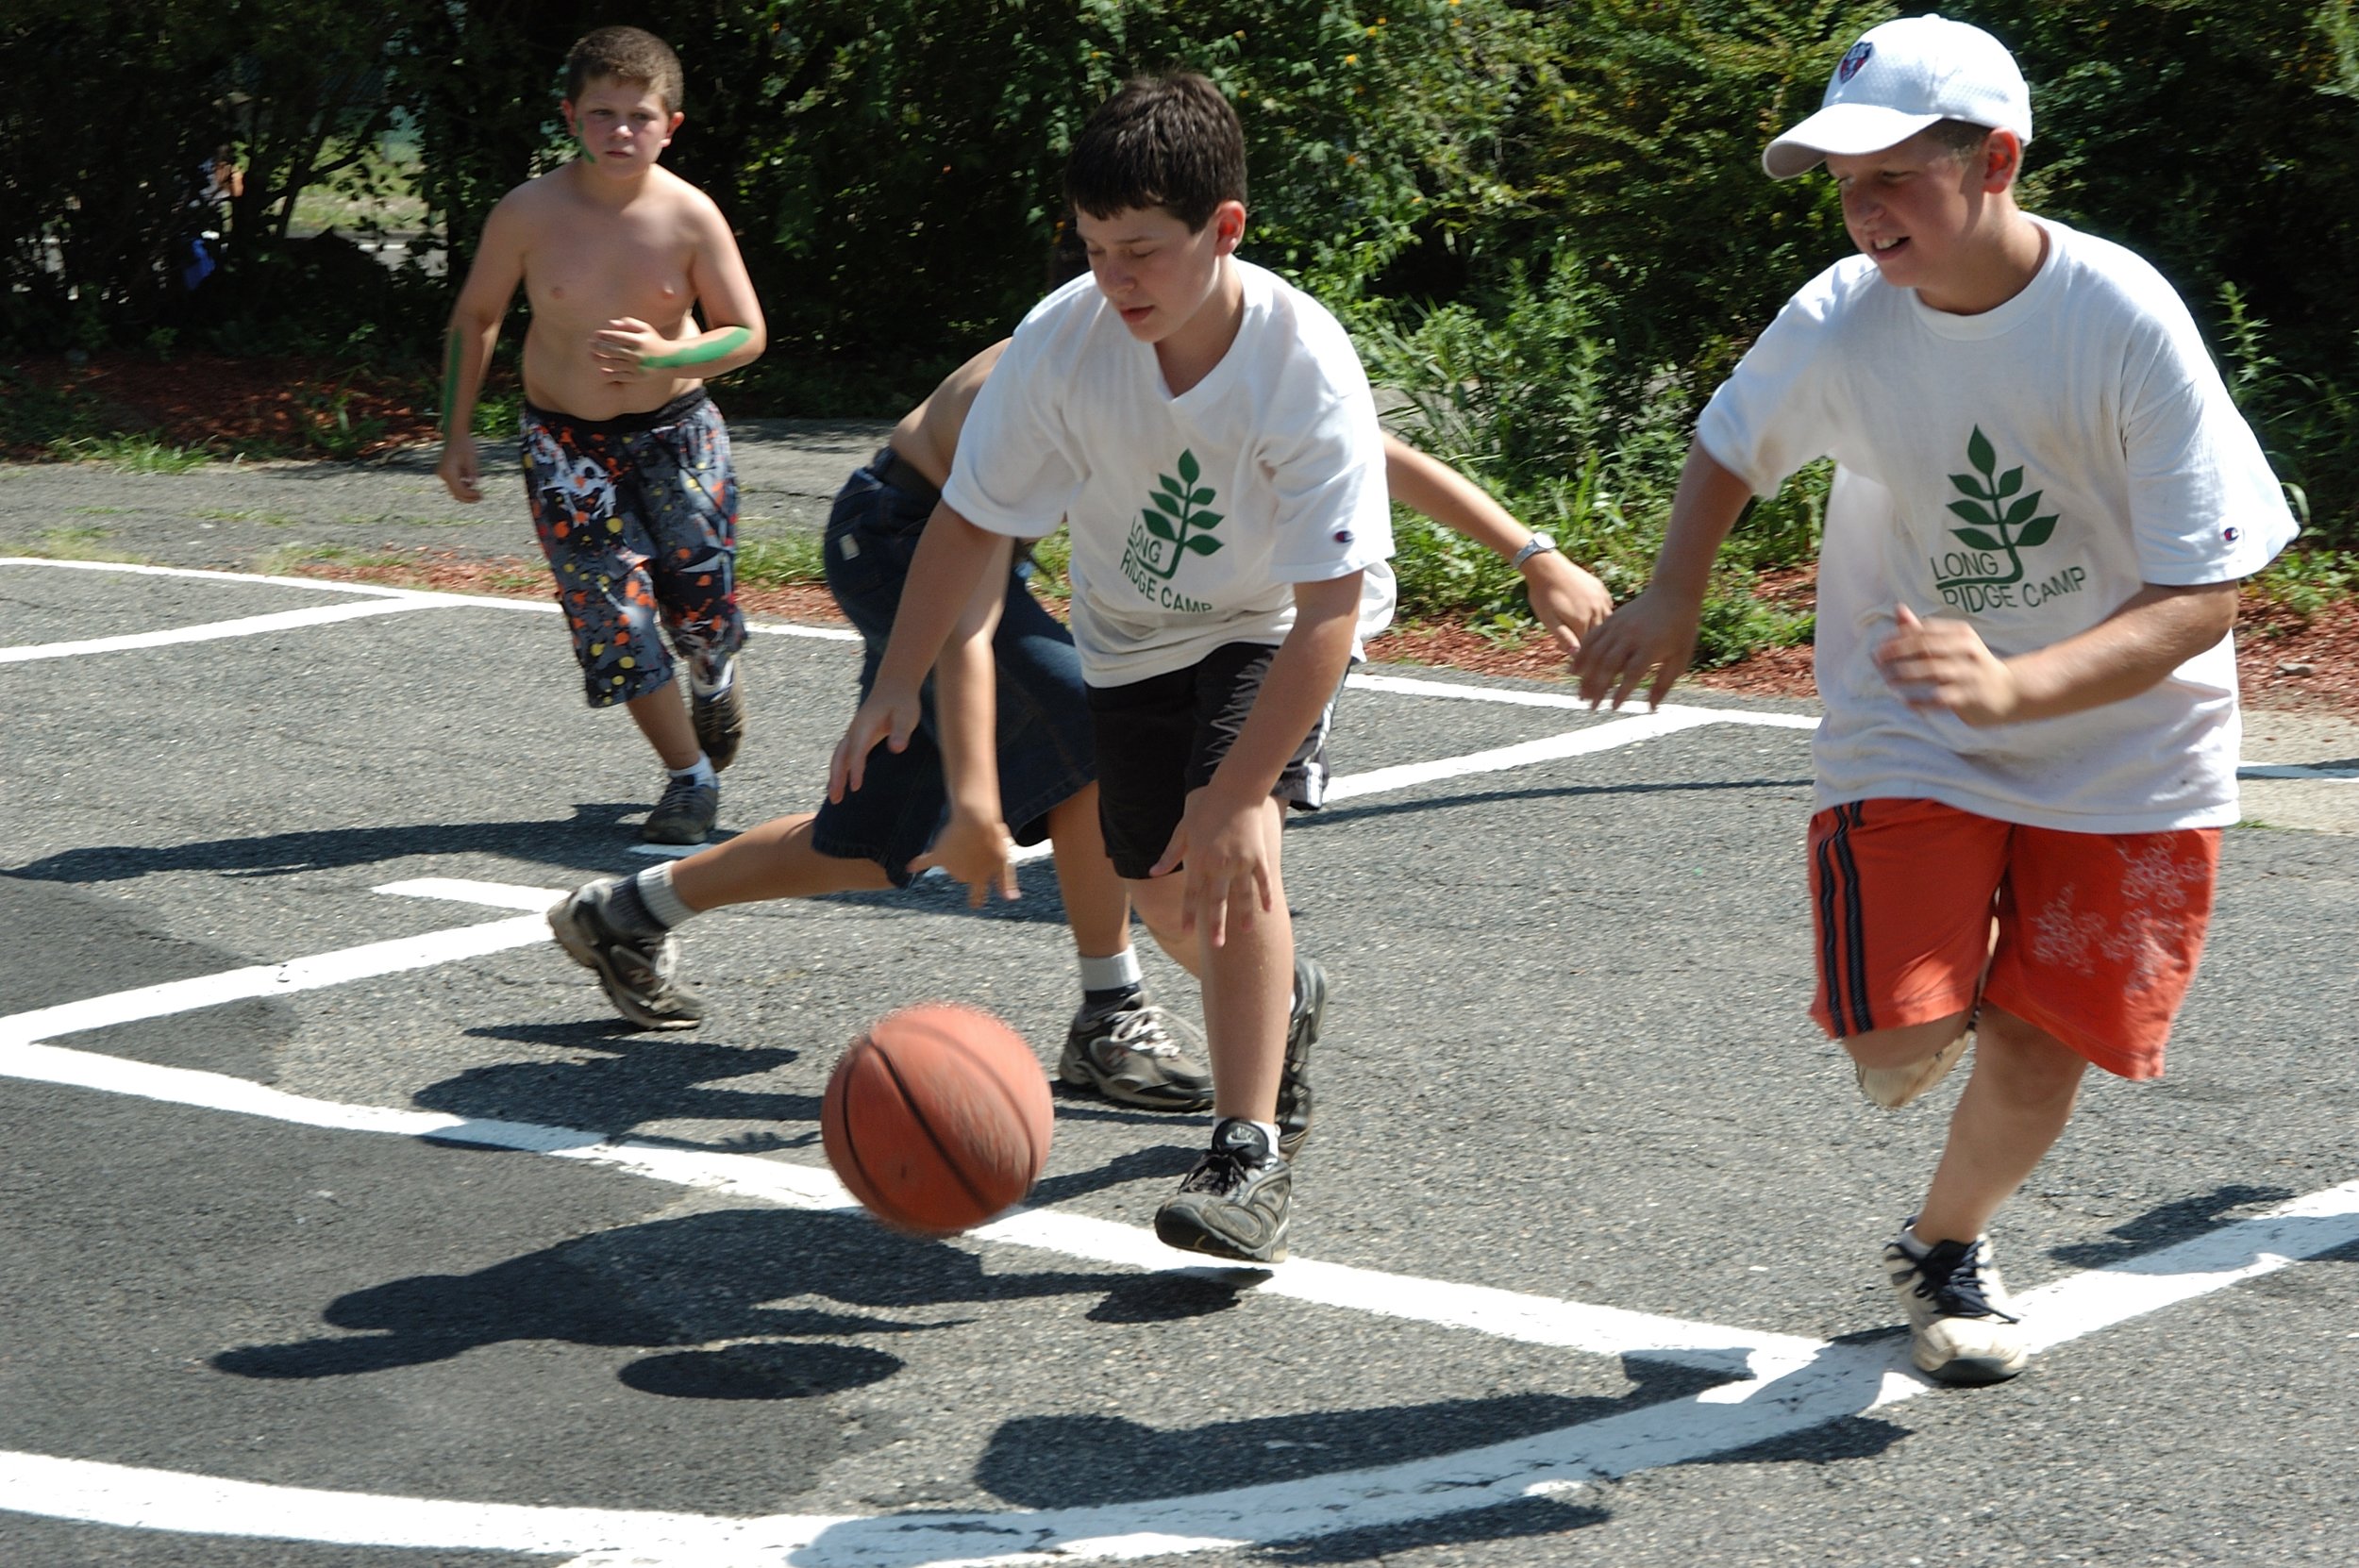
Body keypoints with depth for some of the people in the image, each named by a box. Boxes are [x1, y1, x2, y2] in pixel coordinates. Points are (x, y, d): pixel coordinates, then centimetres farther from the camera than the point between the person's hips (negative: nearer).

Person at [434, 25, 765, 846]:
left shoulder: (690, 216, -15)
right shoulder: (528, 213, -14)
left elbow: (746, 334, -9)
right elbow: (474, 318, 1)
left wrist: (662, 356, -27)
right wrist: (456, 434, 0)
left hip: (675, 430, 0)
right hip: (565, 439, 0)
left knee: (701, 601, 4)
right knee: (613, 609, -9)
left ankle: (715, 678, 43)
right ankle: (690, 777, 6)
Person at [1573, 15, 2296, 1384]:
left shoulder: (2129, 323, -24)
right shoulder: (1839, 323, -17)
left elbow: (2203, 598, -24)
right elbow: (1732, 448, 7)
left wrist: (2013, 685, -39)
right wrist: (1673, 600, -9)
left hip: (2126, 743, -1)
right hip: (1911, 734, 1)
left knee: (2041, 1049, 4)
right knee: (1900, 1053, -12)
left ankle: (1951, 1246, 35)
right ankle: (1938, 976, 25)